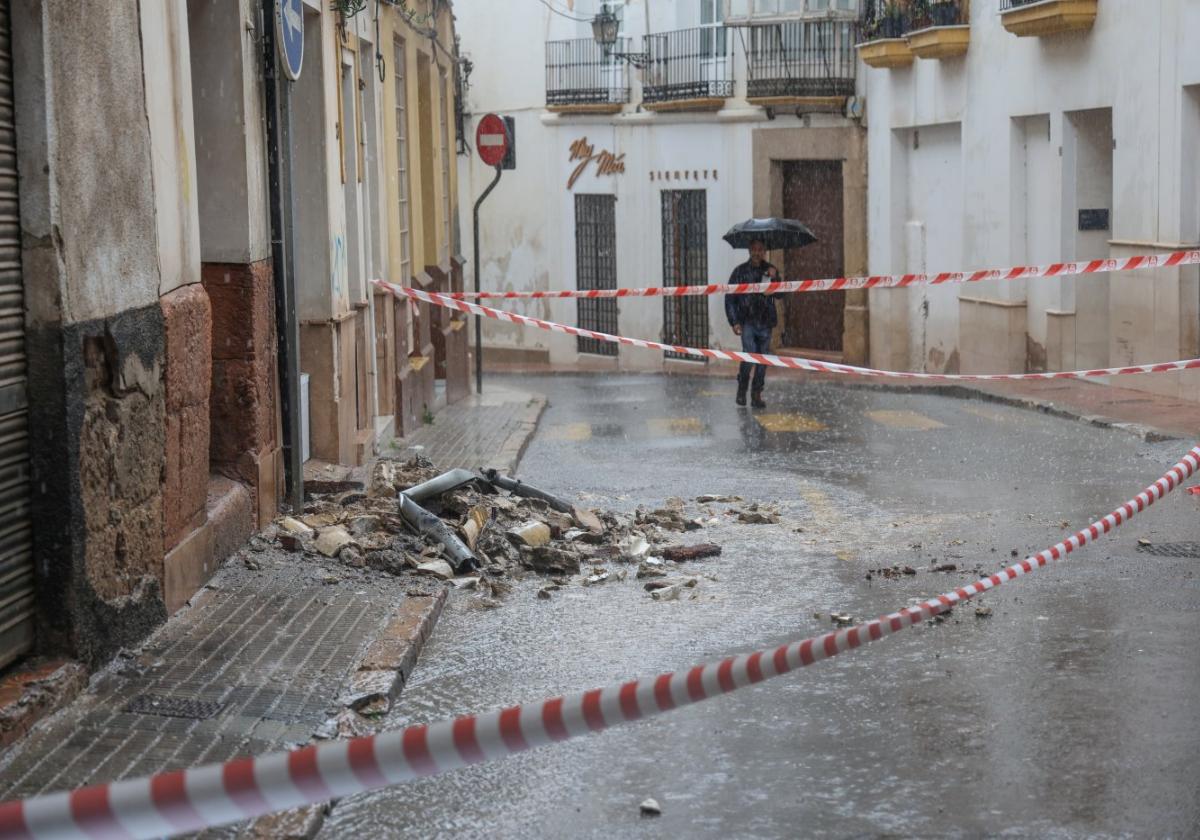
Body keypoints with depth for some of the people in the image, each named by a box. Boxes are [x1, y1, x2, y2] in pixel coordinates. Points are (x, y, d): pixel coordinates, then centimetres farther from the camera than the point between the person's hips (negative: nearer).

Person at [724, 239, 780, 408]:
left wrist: (774, 279, -13)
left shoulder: (770, 270, 8)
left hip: (765, 322, 3)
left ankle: (756, 395, 12)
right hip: (747, 321, -3)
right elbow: (730, 298, 0)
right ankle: (742, 388, 6)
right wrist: (734, 322, -7)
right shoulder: (741, 271, -1)